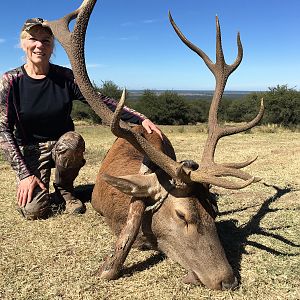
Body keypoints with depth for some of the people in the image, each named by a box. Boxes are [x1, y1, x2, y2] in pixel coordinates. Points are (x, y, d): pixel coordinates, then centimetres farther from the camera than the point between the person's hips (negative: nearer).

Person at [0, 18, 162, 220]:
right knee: (34, 211, -22)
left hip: (62, 143, 2)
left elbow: (102, 102, -13)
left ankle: (64, 189, -4)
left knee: (72, 141, -35)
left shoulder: (65, 77, -8)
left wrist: (141, 119, -26)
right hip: (30, 150, -1)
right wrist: (24, 174, -20)